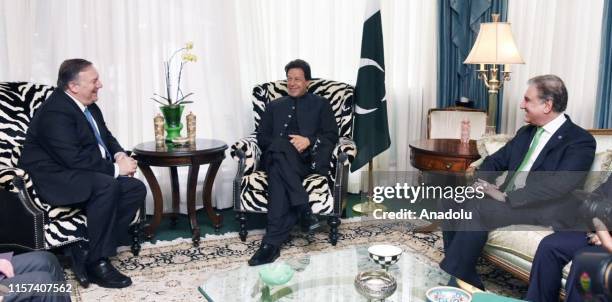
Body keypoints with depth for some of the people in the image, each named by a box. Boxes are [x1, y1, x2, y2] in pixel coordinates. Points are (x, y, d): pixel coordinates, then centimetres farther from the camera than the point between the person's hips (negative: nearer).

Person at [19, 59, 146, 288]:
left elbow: (106, 137, 18)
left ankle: (87, 248, -9)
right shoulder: (55, 112, -20)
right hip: (55, 178, -9)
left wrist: (120, 155, -4)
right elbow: (74, 159, -27)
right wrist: (115, 169, -21)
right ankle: (96, 262, -22)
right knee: (107, 186, -34)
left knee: (136, 189, -7)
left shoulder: (88, 105, 8)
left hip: (87, 174, 9)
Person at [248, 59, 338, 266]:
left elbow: (332, 136, 10)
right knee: (280, 147, -38)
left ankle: (272, 242, -42)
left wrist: (309, 141, -11)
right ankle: (303, 209, -43)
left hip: (307, 159, -2)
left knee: (278, 173, -37)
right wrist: (283, 146, -6)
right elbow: (262, 137, 16)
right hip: (276, 158, 2)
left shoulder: (320, 104, 22)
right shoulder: (274, 106, 29)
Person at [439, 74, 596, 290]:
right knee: (451, 200, -11)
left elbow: (558, 185, -22)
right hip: (509, 200, 8)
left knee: (477, 207, -29)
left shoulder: (580, 141, -8)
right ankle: (467, 280, -10)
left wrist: (507, 197, -25)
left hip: (546, 210, -8)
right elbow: (496, 160, 20)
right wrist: (482, 182, -3)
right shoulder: (526, 132, 18)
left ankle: (454, 277, -17)